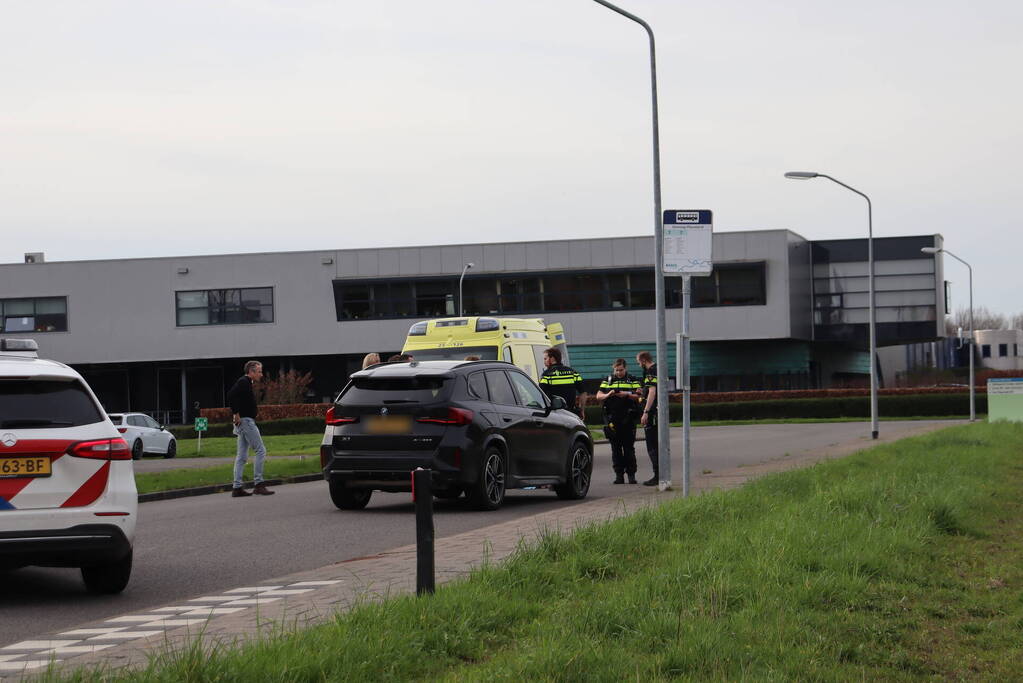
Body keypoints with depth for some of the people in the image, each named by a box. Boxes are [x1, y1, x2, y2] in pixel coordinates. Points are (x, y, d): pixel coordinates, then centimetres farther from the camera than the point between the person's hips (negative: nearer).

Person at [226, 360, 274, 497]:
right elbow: (231, 395, -25)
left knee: (242, 456, 8)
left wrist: (236, 415, 14)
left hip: (243, 423, 10)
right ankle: (259, 484, -9)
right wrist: (236, 414, -23)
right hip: (246, 421, -10)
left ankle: (237, 488, 7)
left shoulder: (245, 383, 19)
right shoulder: (243, 382, -11)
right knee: (260, 451, -8)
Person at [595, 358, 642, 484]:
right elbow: (598, 396, 7)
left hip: (628, 420, -2)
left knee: (629, 448, -1)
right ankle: (619, 475, 6)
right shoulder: (608, 380, 14)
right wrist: (608, 395, -13)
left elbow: (638, 396, -1)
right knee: (616, 448, 3)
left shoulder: (633, 380, 8)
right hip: (612, 419, 2)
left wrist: (627, 394, -17)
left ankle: (631, 474, 3)